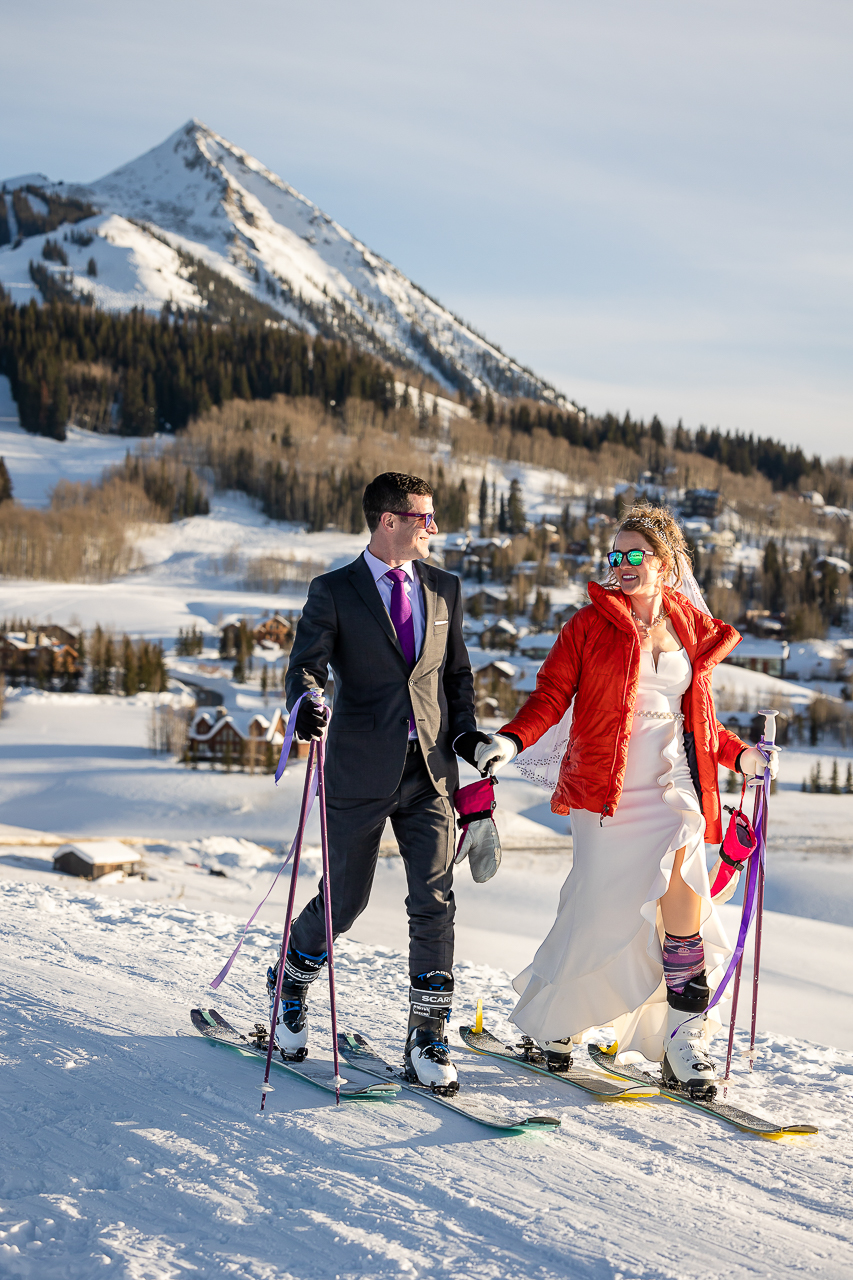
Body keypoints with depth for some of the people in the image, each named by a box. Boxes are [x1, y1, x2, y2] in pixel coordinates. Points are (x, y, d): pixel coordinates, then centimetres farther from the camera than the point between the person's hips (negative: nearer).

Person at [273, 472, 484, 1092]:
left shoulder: (444, 588, 10)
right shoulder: (334, 592, -2)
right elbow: (306, 665, -11)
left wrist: (467, 733, 4)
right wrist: (307, 701, -33)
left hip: (428, 772, 3)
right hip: (361, 772, -3)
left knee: (434, 901, -6)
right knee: (345, 901, 7)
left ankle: (427, 1039, 4)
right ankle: (293, 980, 37)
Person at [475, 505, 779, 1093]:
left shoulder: (695, 628, 12)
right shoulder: (591, 624, 1)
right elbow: (551, 696, -3)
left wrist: (739, 755, 11)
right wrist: (511, 740, -19)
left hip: (674, 787, 3)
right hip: (607, 790, -2)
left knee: (682, 896, -16)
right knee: (601, 913, -2)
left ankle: (684, 1038, -5)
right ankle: (551, 1020, 23)